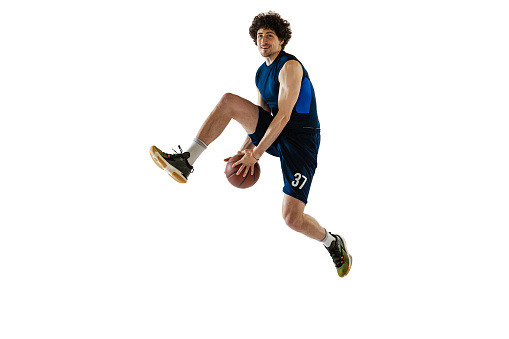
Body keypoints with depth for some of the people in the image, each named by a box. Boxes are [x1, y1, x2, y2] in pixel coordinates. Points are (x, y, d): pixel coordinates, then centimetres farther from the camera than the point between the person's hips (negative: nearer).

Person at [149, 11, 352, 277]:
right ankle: (185, 161, -17)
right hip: (274, 135, 8)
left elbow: (284, 116, -21)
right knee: (228, 101, -11)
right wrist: (246, 148, 6)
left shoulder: (290, 66, -16)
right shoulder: (261, 73, 12)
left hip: (300, 141, -8)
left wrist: (255, 153, -21)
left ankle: (333, 243, 15)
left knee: (293, 219, -18)